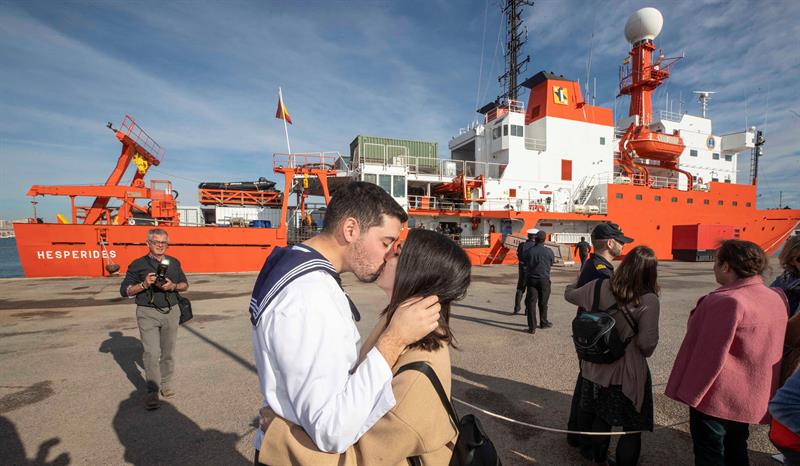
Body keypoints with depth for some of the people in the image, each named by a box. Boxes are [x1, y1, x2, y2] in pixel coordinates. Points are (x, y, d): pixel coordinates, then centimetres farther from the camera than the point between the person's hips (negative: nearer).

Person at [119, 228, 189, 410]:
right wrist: (143, 284, -18)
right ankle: (152, 391, 2)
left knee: (168, 351, 10)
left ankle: (166, 383, 23)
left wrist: (173, 286, -9)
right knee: (151, 353, -7)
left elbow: (185, 284, 12)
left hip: (171, 311, 3)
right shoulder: (138, 264, -2)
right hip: (148, 313, -3)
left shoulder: (174, 263, 8)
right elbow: (125, 290, -1)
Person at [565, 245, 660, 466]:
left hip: (596, 367, 5)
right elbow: (647, 343, -23)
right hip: (628, 373, -5)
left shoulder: (599, 287, -9)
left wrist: (573, 285, 31)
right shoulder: (648, 300, -21)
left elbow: (570, 295, 8)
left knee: (600, 419, 25)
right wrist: (643, 352, 0)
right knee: (632, 428, 18)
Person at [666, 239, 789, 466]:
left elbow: (710, 356, -24)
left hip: (717, 398, -8)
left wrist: (689, 392, -14)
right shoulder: (776, 298, 2)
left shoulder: (727, 301, -26)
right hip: (751, 397, 8)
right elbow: (769, 348, 13)